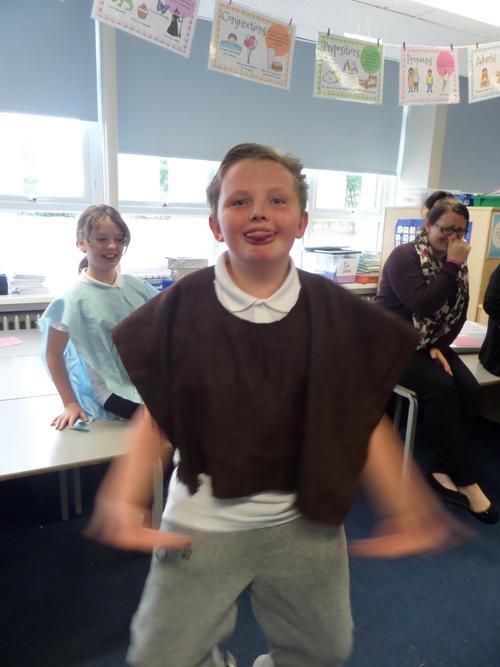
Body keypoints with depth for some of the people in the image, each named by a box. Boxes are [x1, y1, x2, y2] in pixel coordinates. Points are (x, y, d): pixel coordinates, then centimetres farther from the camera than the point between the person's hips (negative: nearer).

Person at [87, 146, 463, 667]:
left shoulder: (336, 312, -8)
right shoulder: (182, 307, -10)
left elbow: (363, 418, -3)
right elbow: (155, 415, -5)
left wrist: (403, 507, -10)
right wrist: (125, 499, -18)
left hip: (306, 522, 2)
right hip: (202, 523, -1)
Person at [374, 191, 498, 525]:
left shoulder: (456, 264, 8)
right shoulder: (404, 256, -13)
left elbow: (457, 315, 8)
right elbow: (423, 306, -24)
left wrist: (438, 347, -8)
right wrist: (452, 266, -22)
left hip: (430, 343, 7)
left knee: (469, 389, -18)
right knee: (440, 387, -28)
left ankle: (443, 469, -8)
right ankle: (464, 480, -16)